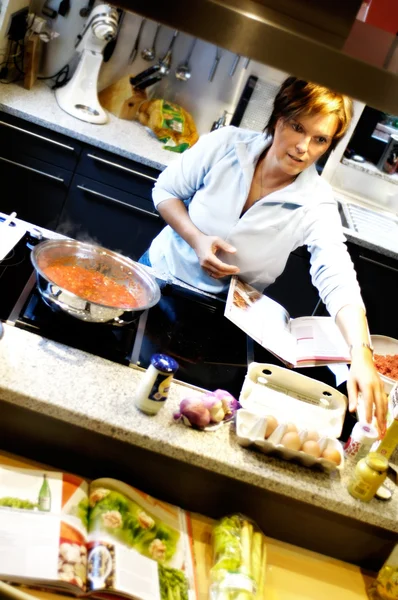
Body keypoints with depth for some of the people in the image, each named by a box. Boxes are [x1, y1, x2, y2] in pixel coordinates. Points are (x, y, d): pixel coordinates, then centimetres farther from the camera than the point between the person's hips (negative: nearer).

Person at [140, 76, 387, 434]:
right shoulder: (226, 144, -18)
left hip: (222, 314, -1)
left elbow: (338, 280, -33)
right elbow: (166, 190, -7)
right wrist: (196, 238, -25)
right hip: (163, 270, 2)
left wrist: (361, 354, -49)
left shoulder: (316, 205, -22)